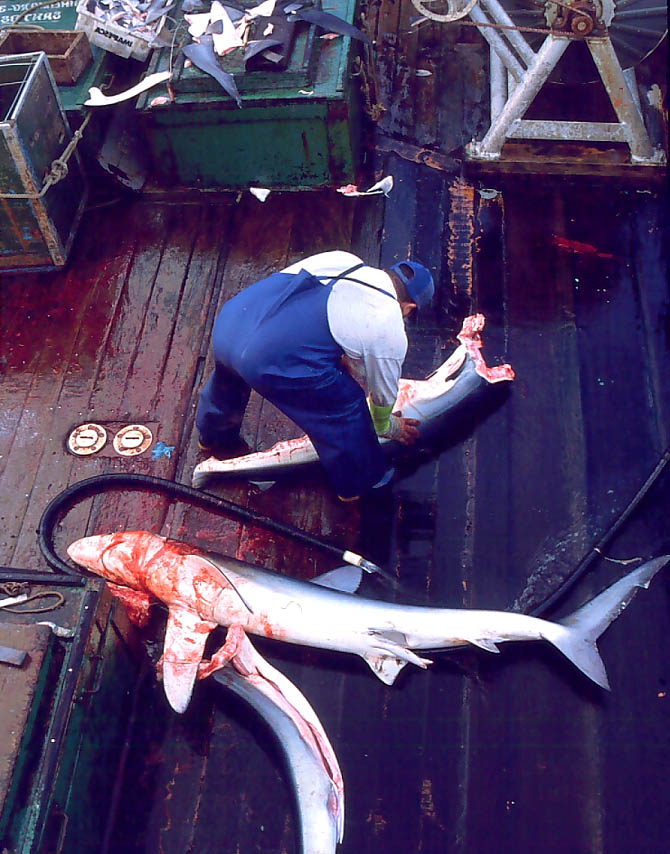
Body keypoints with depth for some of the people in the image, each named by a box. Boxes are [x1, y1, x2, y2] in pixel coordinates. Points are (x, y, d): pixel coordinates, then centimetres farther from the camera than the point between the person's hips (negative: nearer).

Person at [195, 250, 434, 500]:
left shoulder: (342, 260, 17)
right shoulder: (391, 333, 1)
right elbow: (384, 394, 18)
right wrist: (386, 426, 41)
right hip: (269, 363, -7)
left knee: (228, 380, 41)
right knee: (346, 406, 15)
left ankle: (213, 437, 69)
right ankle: (357, 482, 37)